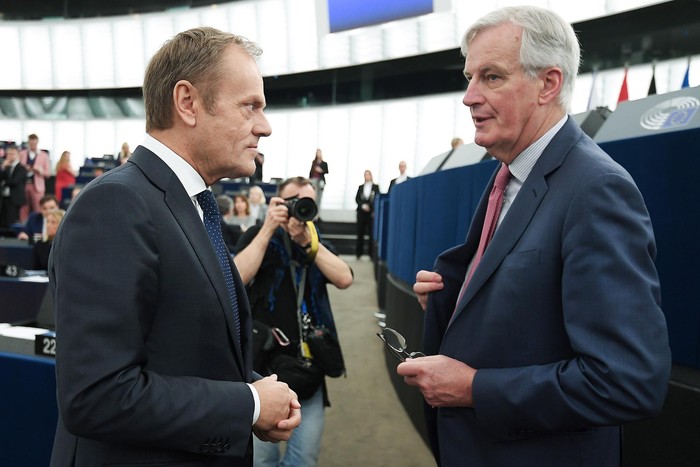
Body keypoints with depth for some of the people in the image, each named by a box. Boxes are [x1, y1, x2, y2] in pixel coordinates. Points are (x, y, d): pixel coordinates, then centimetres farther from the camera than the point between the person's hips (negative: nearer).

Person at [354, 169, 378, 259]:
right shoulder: (360, 187, 15)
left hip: (371, 212, -2)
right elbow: (357, 198, 7)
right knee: (360, 232, 2)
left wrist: (369, 207, -10)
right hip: (361, 211, 3)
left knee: (372, 233, -5)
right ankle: (359, 253, 7)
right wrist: (363, 205, -9)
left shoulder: (376, 187, 6)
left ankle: (371, 253, -1)